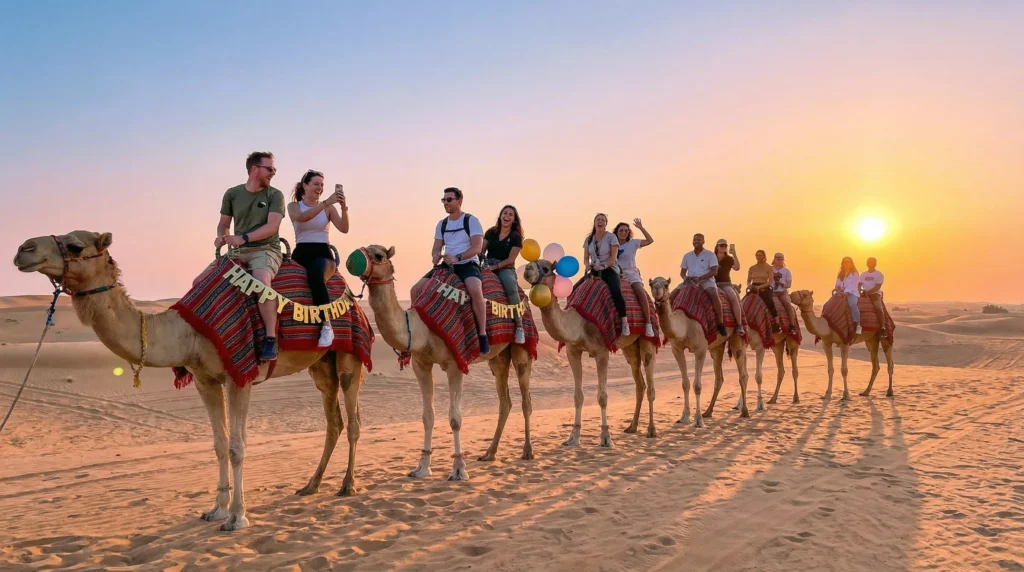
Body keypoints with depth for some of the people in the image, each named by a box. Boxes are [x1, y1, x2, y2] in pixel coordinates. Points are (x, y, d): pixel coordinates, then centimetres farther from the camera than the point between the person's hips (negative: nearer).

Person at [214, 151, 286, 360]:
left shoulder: (275, 195, 0)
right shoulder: (232, 194, 10)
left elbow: (272, 226, -12)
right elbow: (223, 223, 17)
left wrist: (244, 238, -22)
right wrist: (221, 237, -6)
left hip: (265, 250, -5)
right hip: (238, 251, 5)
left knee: (261, 281, -37)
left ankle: (271, 338, -32)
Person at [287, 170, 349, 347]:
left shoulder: (328, 208, 10)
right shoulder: (293, 206, 7)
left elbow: (344, 228, -5)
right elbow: (301, 217, -18)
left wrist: (343, 206, -20)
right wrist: (327, 202, -28)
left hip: (322, 252, -2)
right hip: (301, 252, 2)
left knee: (315, 276, -35)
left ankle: (327, 325, -37)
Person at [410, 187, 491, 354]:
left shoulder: (471, 221, -4)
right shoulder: (441, 224, 14)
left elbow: (477, 247, -14)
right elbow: (436, 248, 12)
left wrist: (457, 257, -29)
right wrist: (435, 256, -13)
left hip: (468, 264, -6)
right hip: (447, 265, 6)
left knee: (475, 290, -38)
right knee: (416, 289, -9)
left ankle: (483, 336, -31)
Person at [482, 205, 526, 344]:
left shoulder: (516, 237, 2)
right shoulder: (491, 232, 11)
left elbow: (510, 260, -5)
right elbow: (481, 251, 12)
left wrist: (495, 267, -16)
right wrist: (483, 263, -9)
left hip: (505, 269, -3)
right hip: (488, 267, 3)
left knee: (512, 289, -34)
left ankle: (519, 326, -26)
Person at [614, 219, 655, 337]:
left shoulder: (633, 243, 4)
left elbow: (650, 240, -5)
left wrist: (641, 228, -10)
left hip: (631, 274, -2)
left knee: (641, 292, -28)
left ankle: (648, 324, -27)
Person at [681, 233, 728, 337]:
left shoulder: (710, 255, 4)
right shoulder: (687, 256, 17)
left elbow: (714, 271, -6)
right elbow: (682, 271, 16)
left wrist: (700, 278, -19)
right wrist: (685, 277, -10)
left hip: (706, 280, -4)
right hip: (691, 281, 4)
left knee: (714, 294, -34)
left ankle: (721, 324, -28)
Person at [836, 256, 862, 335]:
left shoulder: (855, 273, 6)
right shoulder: (840, 274, 24)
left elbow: (853, 285, -7)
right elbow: (837, 285, 17)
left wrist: (846, 292, -21)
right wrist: (838, 289, -7)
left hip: (852, 293, -6)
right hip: (841, 293, 6)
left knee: (852, 304, -37)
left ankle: (858, 325, -36)